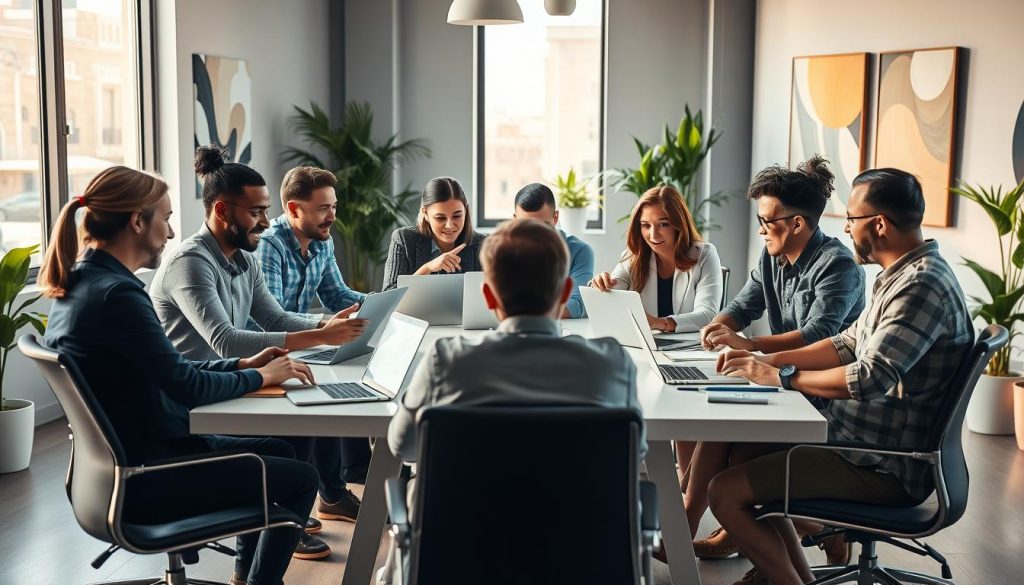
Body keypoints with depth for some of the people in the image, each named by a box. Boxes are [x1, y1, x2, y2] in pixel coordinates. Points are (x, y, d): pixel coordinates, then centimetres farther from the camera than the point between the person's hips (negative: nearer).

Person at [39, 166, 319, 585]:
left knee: (278, 451, 22)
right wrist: (259, 377, -7)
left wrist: (242, 365, 7)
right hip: (142, 481, -10)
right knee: (300, 478, 0)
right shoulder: (117, 294, -24)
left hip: (122, 460, 10)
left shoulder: (80, 284, 7)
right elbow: (186, 387, -23)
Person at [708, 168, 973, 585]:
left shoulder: (922, 285, -23)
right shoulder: (906, 275, 10)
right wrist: (766, 360, 6)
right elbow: (849, 344, 17)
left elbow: (870, 377, -30)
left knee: (727, 492, -14)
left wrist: (784, 377, -16)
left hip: (888, 470, -11)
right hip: (868, 439, 11)